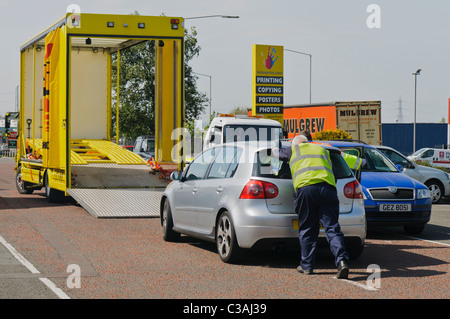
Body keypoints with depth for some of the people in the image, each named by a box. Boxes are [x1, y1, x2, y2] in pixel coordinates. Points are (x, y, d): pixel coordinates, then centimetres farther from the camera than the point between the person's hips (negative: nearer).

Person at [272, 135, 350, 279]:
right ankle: (342, 260, -21)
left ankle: (306, 265, 13)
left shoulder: (293, 150, 25)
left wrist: (275, 149, 64)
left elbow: (276, 152, 43)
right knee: (332, 228, -4)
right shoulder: (322, 150, 32)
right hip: (328, 188, 2)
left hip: (305, 187, -2)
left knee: (307, 229, 9)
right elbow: (333, 174, 28)